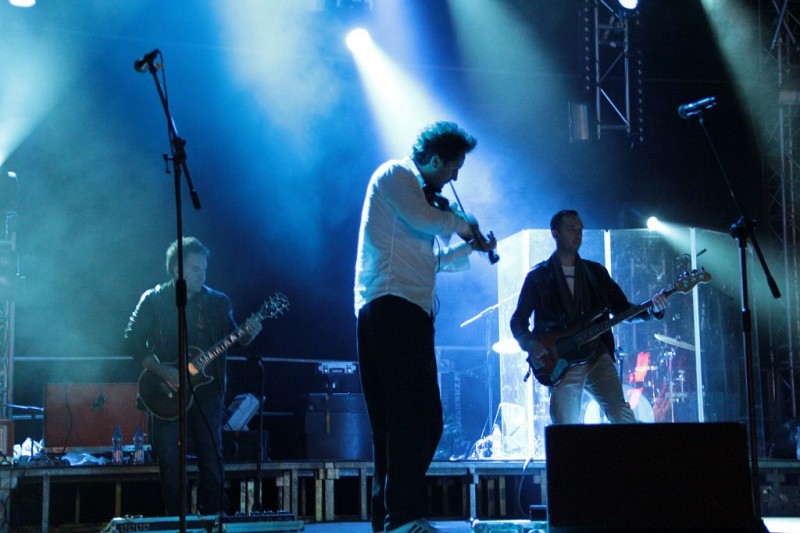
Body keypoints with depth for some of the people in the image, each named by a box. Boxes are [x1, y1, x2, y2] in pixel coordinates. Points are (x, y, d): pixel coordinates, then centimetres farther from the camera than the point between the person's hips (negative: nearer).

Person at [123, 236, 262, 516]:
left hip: (207, 394, 2)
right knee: (170, 463, 2)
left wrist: (248, 335, -15)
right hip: (167, 396, -2)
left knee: (212, 459, 4)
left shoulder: (217, 301, 5)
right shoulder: (154, 300, -3)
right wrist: (164, 372, -16)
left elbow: (233, 341, 9)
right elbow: (132, 341, -6)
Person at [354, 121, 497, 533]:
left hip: (408, 310, 10)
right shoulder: (395, 175, 1)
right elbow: (423, 219, -17)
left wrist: (470, 248, 26)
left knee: (403, 420, 8)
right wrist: (462, 223, 1)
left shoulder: (418, 190, 29)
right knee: (416, 416, -17)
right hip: (393, 305, -10)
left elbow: (430, 261, 33)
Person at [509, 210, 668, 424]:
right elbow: (518, 321, 6)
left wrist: (653, 309, -6)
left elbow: (624, 310, 12)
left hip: (597, 357, 2)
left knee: (622, 415, -15)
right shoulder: (538, 276, 6)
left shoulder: (596, 272, 15)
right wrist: (531, 345, -13)